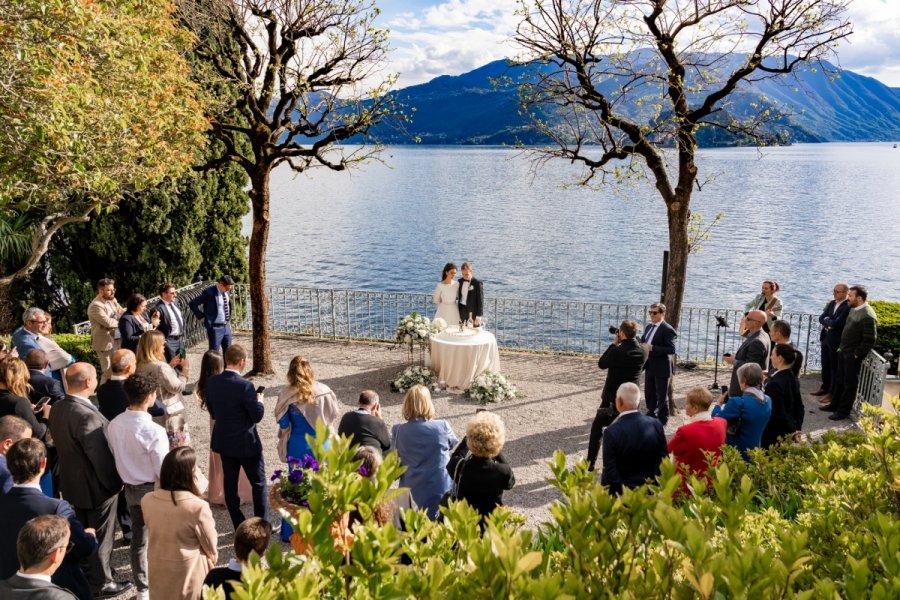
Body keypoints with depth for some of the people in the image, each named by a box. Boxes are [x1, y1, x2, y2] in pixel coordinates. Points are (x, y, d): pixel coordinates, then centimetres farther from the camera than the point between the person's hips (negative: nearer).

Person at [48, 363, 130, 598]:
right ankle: (101, 582, 27)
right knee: (101, 536, 11)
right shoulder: (88, 416, -33)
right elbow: (101, 457, -28)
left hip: (72, 483, 8)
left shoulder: (58, 408, -5)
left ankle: (85, 573, 43)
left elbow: (62, 444, 7)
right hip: (96, 488, -8)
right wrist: (114, 484, -12)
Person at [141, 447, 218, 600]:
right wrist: (212, 557, 10)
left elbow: (152, 532, 5)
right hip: (188, 572, -4)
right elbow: (210, 546, -12)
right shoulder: (197, 507, -26)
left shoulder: (147, 501, -13)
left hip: (158, 570, 4)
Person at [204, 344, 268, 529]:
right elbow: (257, 415, -19)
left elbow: (212, 411, 5)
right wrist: (260, 401, 0)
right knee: (258, 483, 10)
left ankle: (238, 526, 22)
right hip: (246, 443, -5)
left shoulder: (211, 382, -6)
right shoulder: (244, 386, -25)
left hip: (223, 442, 5)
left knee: (230, 483, 14)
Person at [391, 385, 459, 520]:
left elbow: (395, 459, 5)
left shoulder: (398, 431, -10)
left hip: (411, 493, 1)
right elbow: (454, 443, 9)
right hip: (440, 492, -1)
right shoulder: (442, 427, -12)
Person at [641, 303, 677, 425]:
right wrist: (642, 346, -1)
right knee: (649, 393, 17)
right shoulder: (649, 327, 11)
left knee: (662, 395, 6)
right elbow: (644, 342, 22)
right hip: (649, 367, 8)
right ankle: (651, 416, 31)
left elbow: (671, 349, -22)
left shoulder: (667, 330, -16)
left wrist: (652, 348, -26)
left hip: (661, 368, -8)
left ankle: (662, 420, 19)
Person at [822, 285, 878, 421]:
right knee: (839, 380, 19)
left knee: (850, 383, 4)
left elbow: (870, 339, -22)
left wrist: (856, 354, -16)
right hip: (844, 351, 9)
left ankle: (843, 411, 13)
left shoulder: (868, 315, -22)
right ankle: (835, 405, 32)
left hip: (853, 355, -9)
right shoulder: (853, 309, 6)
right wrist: (841, 347, 13)